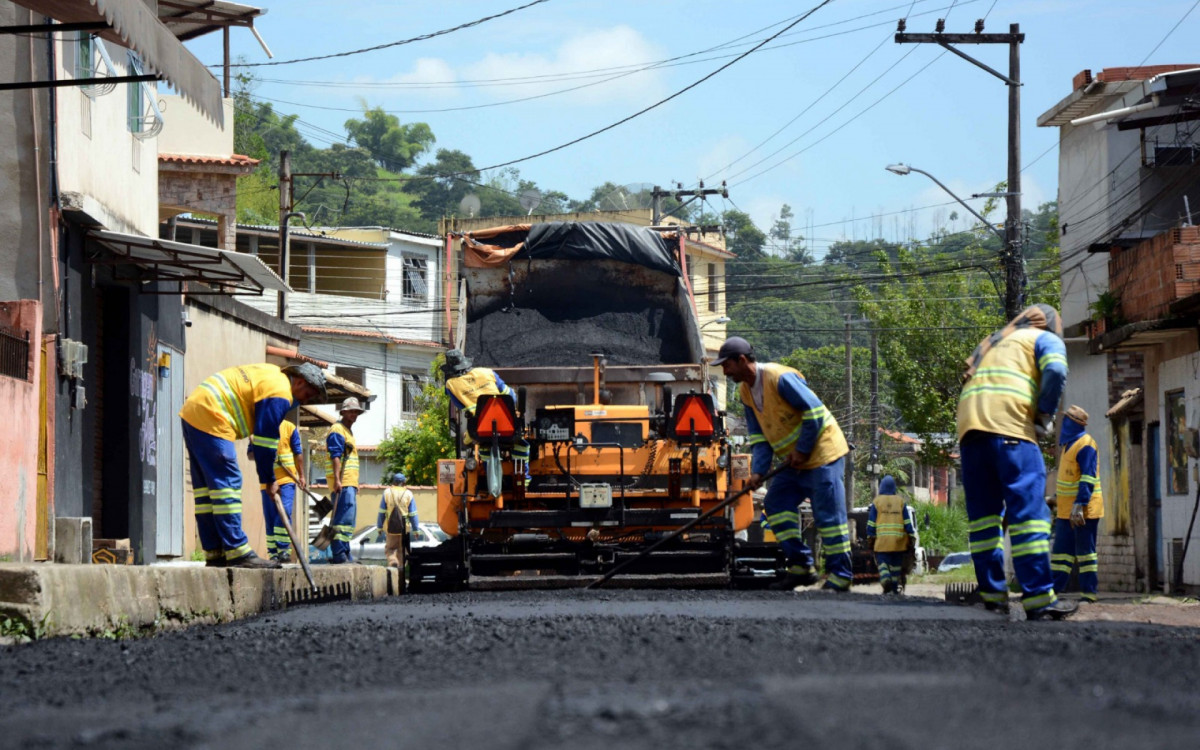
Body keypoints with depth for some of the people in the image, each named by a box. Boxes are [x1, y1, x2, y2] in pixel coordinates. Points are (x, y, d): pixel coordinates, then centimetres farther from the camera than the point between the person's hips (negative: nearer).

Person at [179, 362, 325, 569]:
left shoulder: (273, 374, 19)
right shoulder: (280, 394, -11)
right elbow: (266, 438, -11)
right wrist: (269, 480, -3)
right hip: (210, 420, -11)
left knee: (206, 485, 9)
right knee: (227, 482, -11)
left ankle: (214, 553, 10)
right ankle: (238, 553, -14)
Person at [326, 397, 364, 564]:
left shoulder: (348, 431, 25)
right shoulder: (337, 430, -6)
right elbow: (335, 456, -16)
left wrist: (355, 484, 27)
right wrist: (337, 479, -26)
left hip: (349, 483, 11)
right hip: (342, 482, -11)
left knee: (348, 519, 11)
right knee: (344, 518, -17)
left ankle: (344, 554, 13)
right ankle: (339, 554, -22)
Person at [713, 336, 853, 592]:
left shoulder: (780, 378, -21)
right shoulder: (746, 391, 7)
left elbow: (815, 411, -21)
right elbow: (758, 436, 11)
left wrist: (802, 451, -16)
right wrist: (758, 470, -3)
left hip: (822, 452, -9)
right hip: (795, 459, 9)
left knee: (828, 513, -8)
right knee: (776, 504, 3)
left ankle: (840, 576, -5)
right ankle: (801, 566, 6)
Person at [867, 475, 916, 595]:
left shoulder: (877, 501, 0)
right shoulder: (901, 501, 5)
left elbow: (871, 522, -1)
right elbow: (907, 522, 4)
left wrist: (870, 537, 5)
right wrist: (910, 536, 8)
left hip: (882, 540, -2)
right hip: (898, 541, 2)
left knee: (882, 562, -3)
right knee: (896, 564, 10)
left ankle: (885, 579, -30)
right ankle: (895, 588, 11)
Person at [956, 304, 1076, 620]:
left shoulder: (990, 343, 34)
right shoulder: (1047, 339, 15)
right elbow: (1055, 372, -5)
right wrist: (1045, 416, 4)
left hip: (969, 426, 6)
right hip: (1009, 426, -6)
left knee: (982, 511, 9)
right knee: (1028, 508, -10)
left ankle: (992, 592, 3)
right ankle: (1039, 598, -17)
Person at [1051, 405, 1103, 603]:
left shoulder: (1085, 444, -14)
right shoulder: (1069, 444, 17)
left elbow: (1088, 478, -22)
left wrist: (1079, 505, -28)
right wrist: (1058, 499, 27)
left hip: (1083, 510, -10)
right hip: (1066, 510, 10)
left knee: (1085, 550, -5)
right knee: (1061, 550, 8)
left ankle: (1088, 592, -2)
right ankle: (1054, 588, 9)